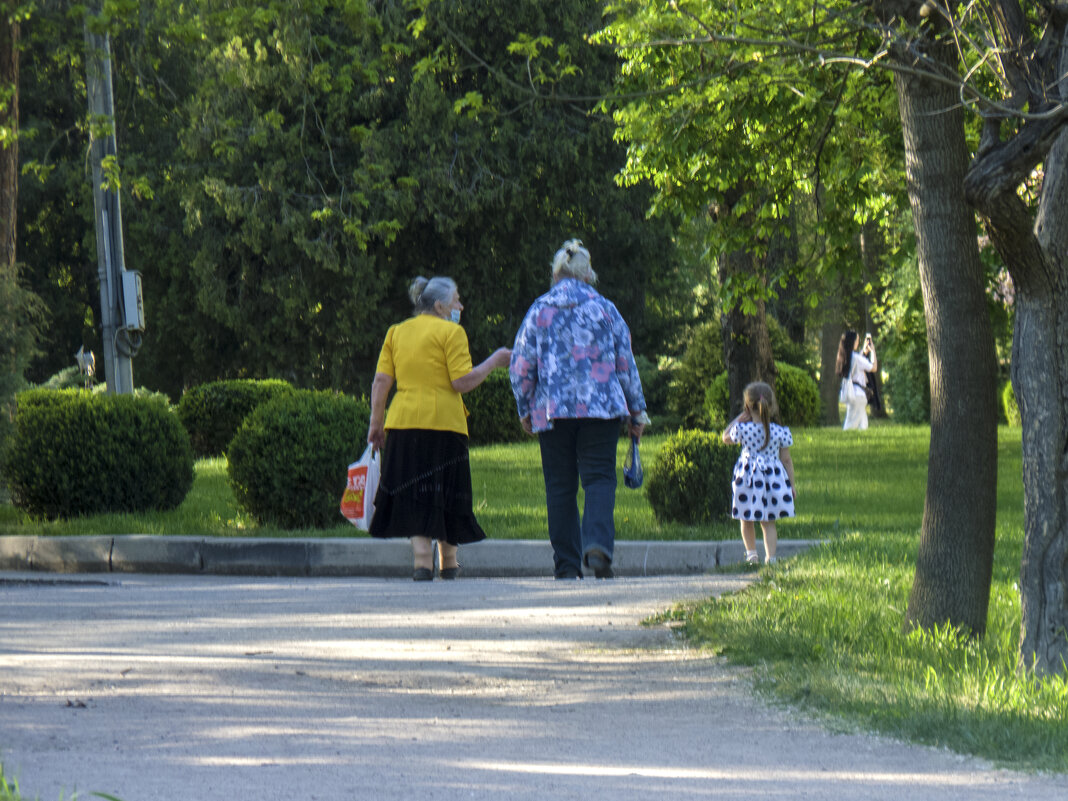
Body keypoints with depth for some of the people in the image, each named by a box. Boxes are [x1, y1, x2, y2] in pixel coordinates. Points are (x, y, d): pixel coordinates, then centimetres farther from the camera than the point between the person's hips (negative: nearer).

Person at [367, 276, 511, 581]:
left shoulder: (396, 332, 11)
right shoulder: (451, 332, -4)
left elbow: (381, 381, 6)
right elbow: (462, 381, -11)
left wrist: (376, 423, 10)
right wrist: (494, 361, 0)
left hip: (402, 421, 4)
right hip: (443, 419, -4)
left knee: (414, 494, 3)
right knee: (446, 492, 9)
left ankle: (422, 558, -11)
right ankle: (448, 563, 17)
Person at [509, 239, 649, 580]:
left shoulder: (539, 311, 3)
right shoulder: (605, 309, 4)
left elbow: (521, 368, 2)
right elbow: (626, 364, 6)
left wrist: (525, 410, 15)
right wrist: (637, 411, 14)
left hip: (552, 411, 1)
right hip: (601, 408, 0)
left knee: (560, 487, 6)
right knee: (600, 479, -1)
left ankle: (566, 563, 5)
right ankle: (597, 544, -25)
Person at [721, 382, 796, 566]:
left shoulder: (742, 429, -14)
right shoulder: (781, 432, -9)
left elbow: (725, 438, 8)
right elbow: (786, 460, -1)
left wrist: (738, 419, 7)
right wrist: (791, 484, 8)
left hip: (747, 476, -1)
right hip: (773, 477, 1)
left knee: (747, 519, 19)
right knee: (768, 522, 10)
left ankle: (751, 552, 21)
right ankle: (770, 556, -1)